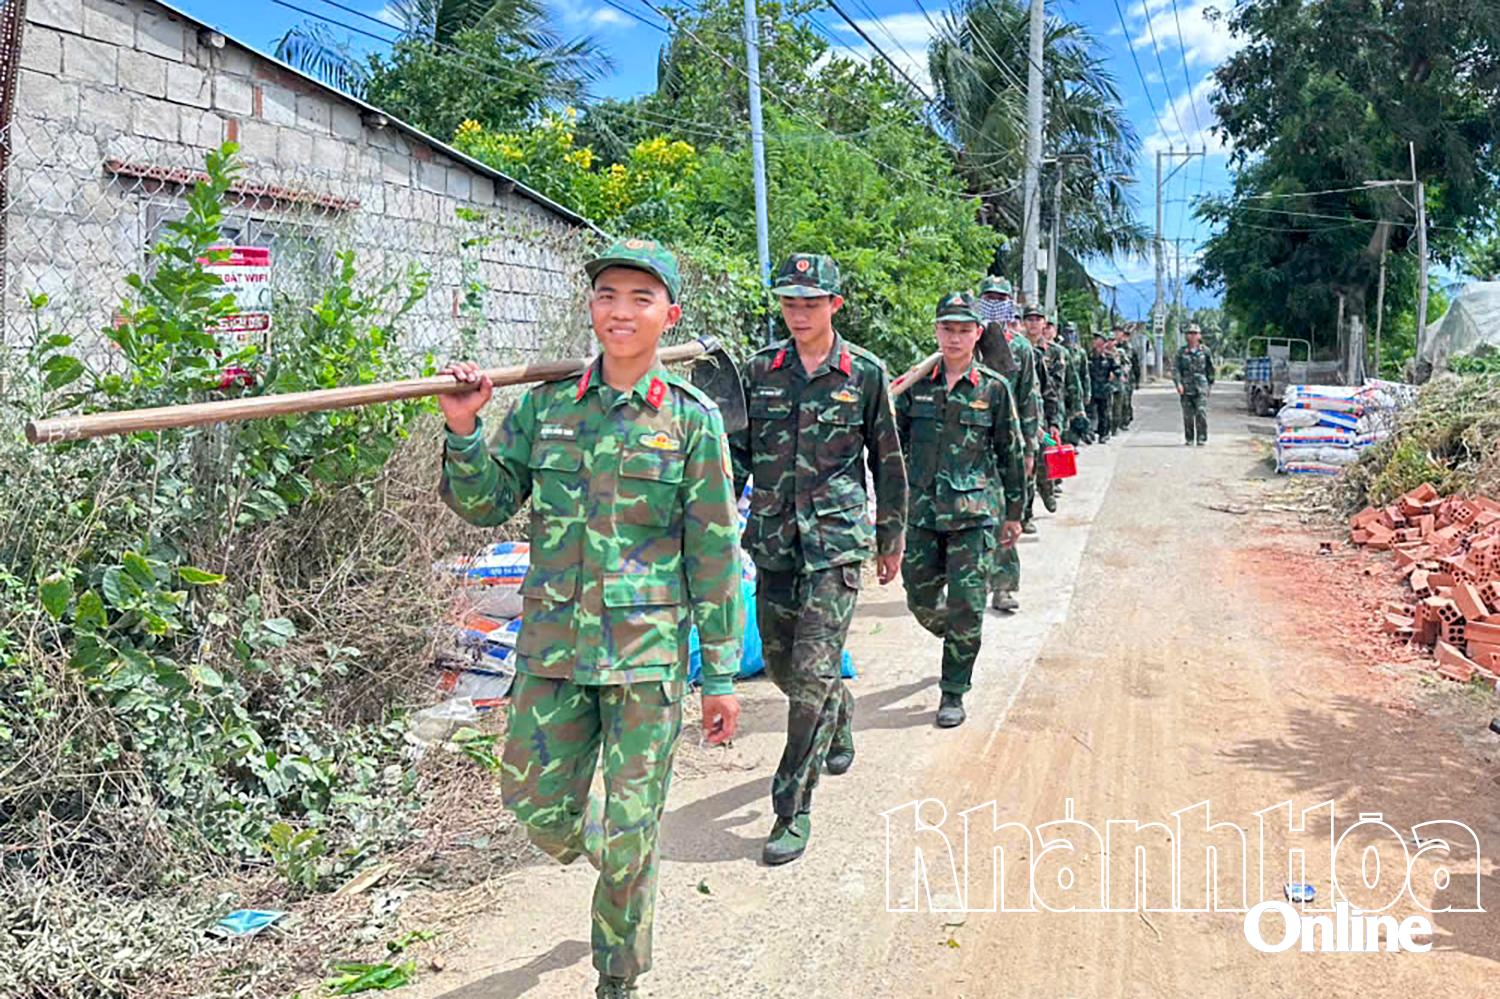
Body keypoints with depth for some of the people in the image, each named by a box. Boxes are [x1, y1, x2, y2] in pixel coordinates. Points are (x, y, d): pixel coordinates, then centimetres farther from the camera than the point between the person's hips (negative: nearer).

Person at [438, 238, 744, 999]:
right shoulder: (545, 404, 3)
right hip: (552, 644, 3)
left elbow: (714, 555, -2)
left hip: (647, 651, -3)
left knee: (628, 834, 5)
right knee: (539, 809, 12)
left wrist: (721, 675, -1)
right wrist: (464, 430, -11)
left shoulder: (692, 419, -4)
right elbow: (485, 505, 6)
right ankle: (618, 869, 47)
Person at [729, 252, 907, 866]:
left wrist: (890, 538, 11)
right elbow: (735, 453, 9)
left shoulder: (866, 374, 0)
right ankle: (839, 714, 48)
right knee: (781, 665, 14)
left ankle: (794, 811, 0)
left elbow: (888, 462, 8)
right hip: (773, 543, 4)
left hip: (836, 541, -4)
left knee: (813, 673, -10)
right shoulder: (758, 372, 5)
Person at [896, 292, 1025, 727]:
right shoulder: (916, 386, 4)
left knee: (966, 605, -4)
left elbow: (1012, 454, 6)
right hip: (922, 511, 3)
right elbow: (894, 446, 11)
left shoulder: (994, 388, 0)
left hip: (975, 512, -2)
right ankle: (957, 644, 41)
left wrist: (1013, 512, 8)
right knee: (921, 602, 9)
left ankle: (954, 693, 10)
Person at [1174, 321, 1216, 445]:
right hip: (1186, 388, 1)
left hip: (1201, 387, -1)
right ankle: (1189, 439, 12)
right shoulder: (1181, 351, 5)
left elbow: (1211, 369, 13)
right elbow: (1175, 368, 0)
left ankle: (1202, 438, -5)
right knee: (1188, 415, 3)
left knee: (1201, 413, -11)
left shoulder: (1205, 351, 6)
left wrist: (1210, 384, 13)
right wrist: (1178, 383, -12)